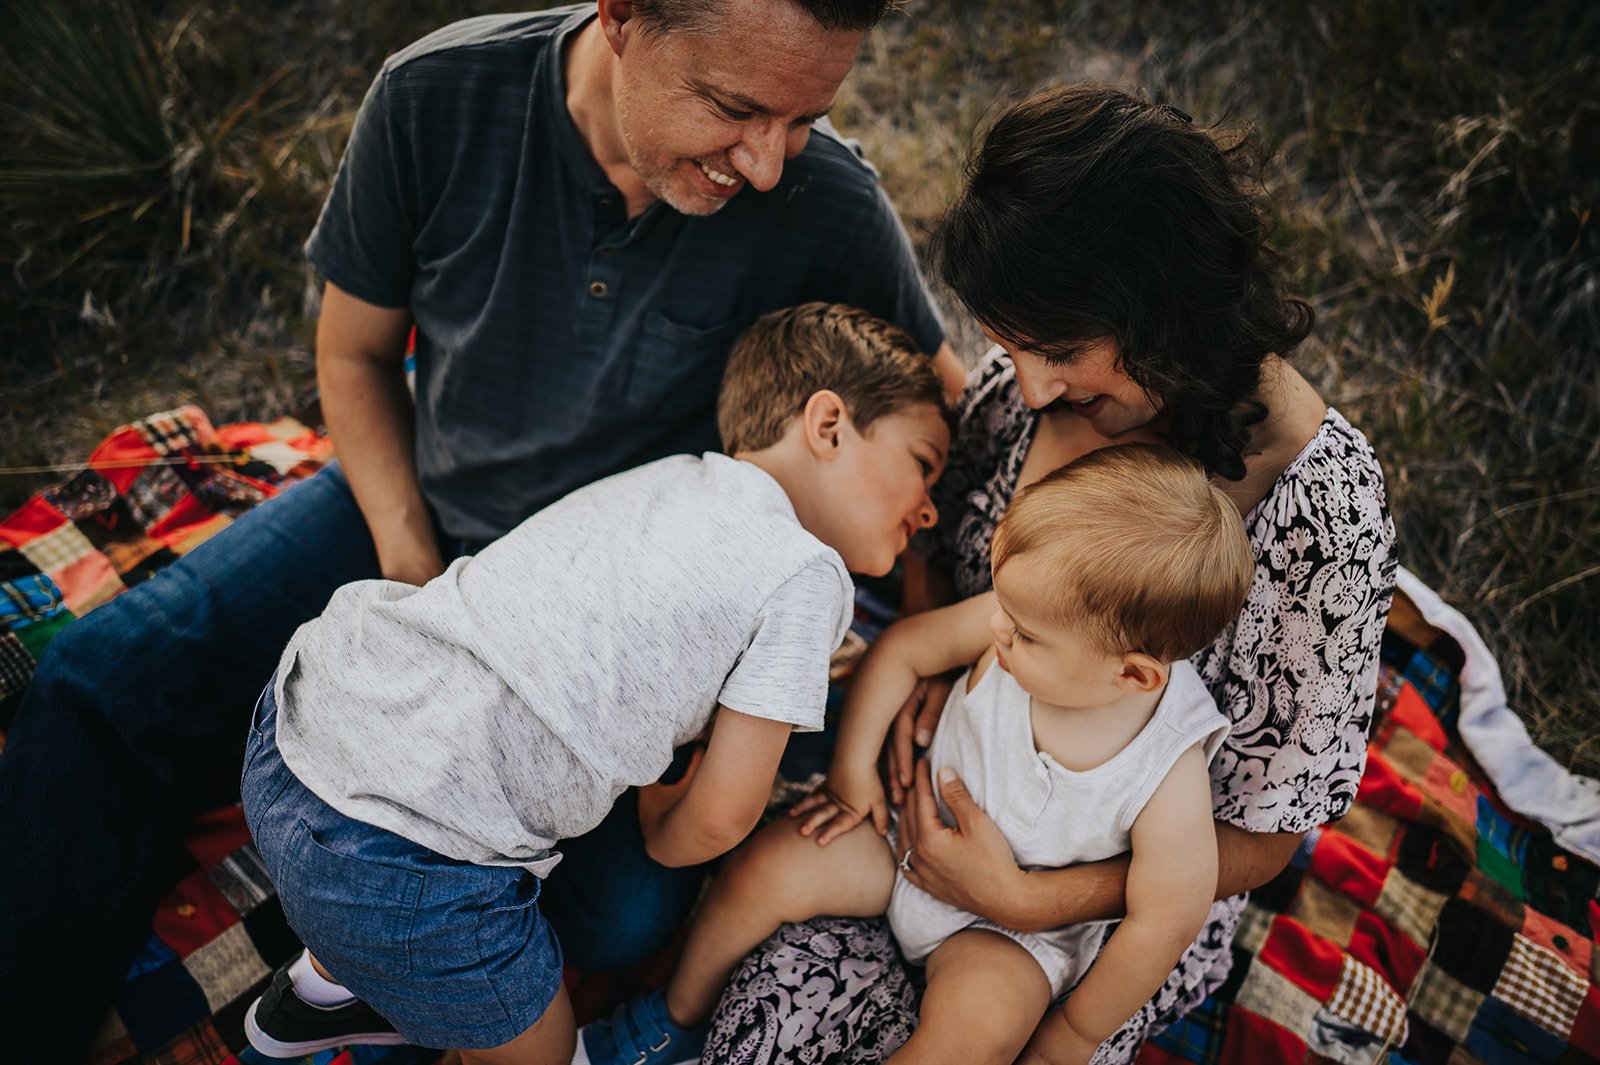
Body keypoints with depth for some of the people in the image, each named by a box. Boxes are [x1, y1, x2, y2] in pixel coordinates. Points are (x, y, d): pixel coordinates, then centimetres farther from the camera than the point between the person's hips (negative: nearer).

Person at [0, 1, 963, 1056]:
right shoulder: (437, 97, -20)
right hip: (420, 505, 2)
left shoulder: (831, 206, -26)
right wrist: (413, 575, -12)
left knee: (625, 912, -20)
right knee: (106, 678, -10)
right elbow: (356, 352, -4)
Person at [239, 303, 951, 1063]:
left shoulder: (670, 479, 13)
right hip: (406, 871, -8)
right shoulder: (805, 577, -9)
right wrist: (662, 837, 17)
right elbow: (722, 817, -3)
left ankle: (326, 989, 61)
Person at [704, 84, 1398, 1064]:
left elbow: (1258, 840, -14)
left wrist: (1026, 901, -21)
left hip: (1122, 892, -3)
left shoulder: (1322, 514, -24)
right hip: (953, 786, 3)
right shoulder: (1026, 383, -12)